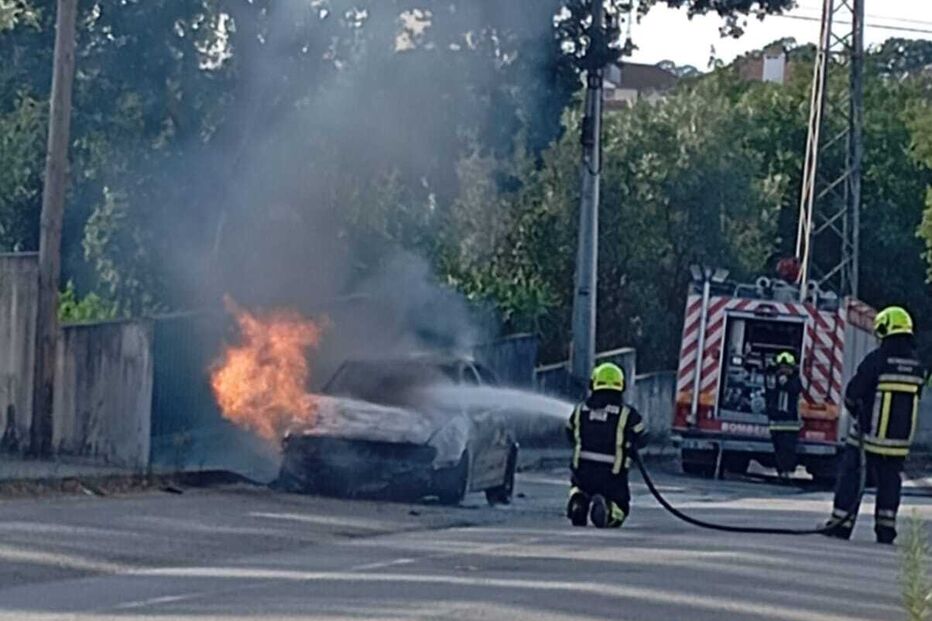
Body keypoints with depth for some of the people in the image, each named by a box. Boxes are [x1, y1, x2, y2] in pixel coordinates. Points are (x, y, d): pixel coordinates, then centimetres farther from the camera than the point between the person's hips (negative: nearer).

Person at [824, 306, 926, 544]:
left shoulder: (877, 359, -15)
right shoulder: (917, 365, 3)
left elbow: (853, 393, -9)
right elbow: (915, 400, 11)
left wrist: (856, 410, 12)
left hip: (869, 434, -4)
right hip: (900, 435, 4)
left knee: (851, 476, 4)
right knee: (889, 480, 12)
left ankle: (841, 523, 3)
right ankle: (886, 527, 9)